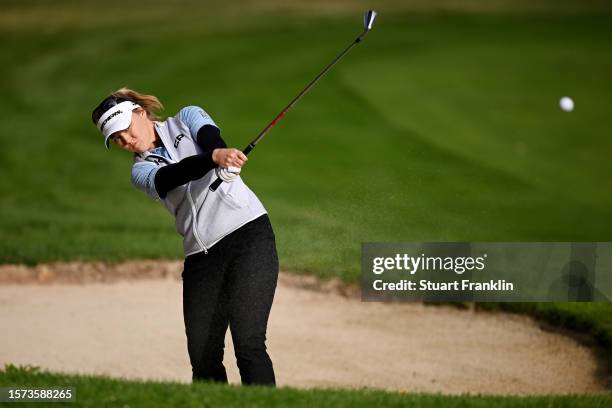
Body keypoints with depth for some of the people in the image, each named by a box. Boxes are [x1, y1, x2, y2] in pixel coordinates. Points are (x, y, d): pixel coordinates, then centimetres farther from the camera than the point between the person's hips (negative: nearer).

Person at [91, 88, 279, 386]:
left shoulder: (187, 119, 10)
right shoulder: (141, 171, 11)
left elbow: (211, 138, -14)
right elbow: (172, 176, -12)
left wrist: (221, 152, -40)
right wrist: (214, 158, -34)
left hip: (248, 232, -4)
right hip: (201, 257, 4)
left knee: (248, 343, -18)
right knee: (203, 358, -5)